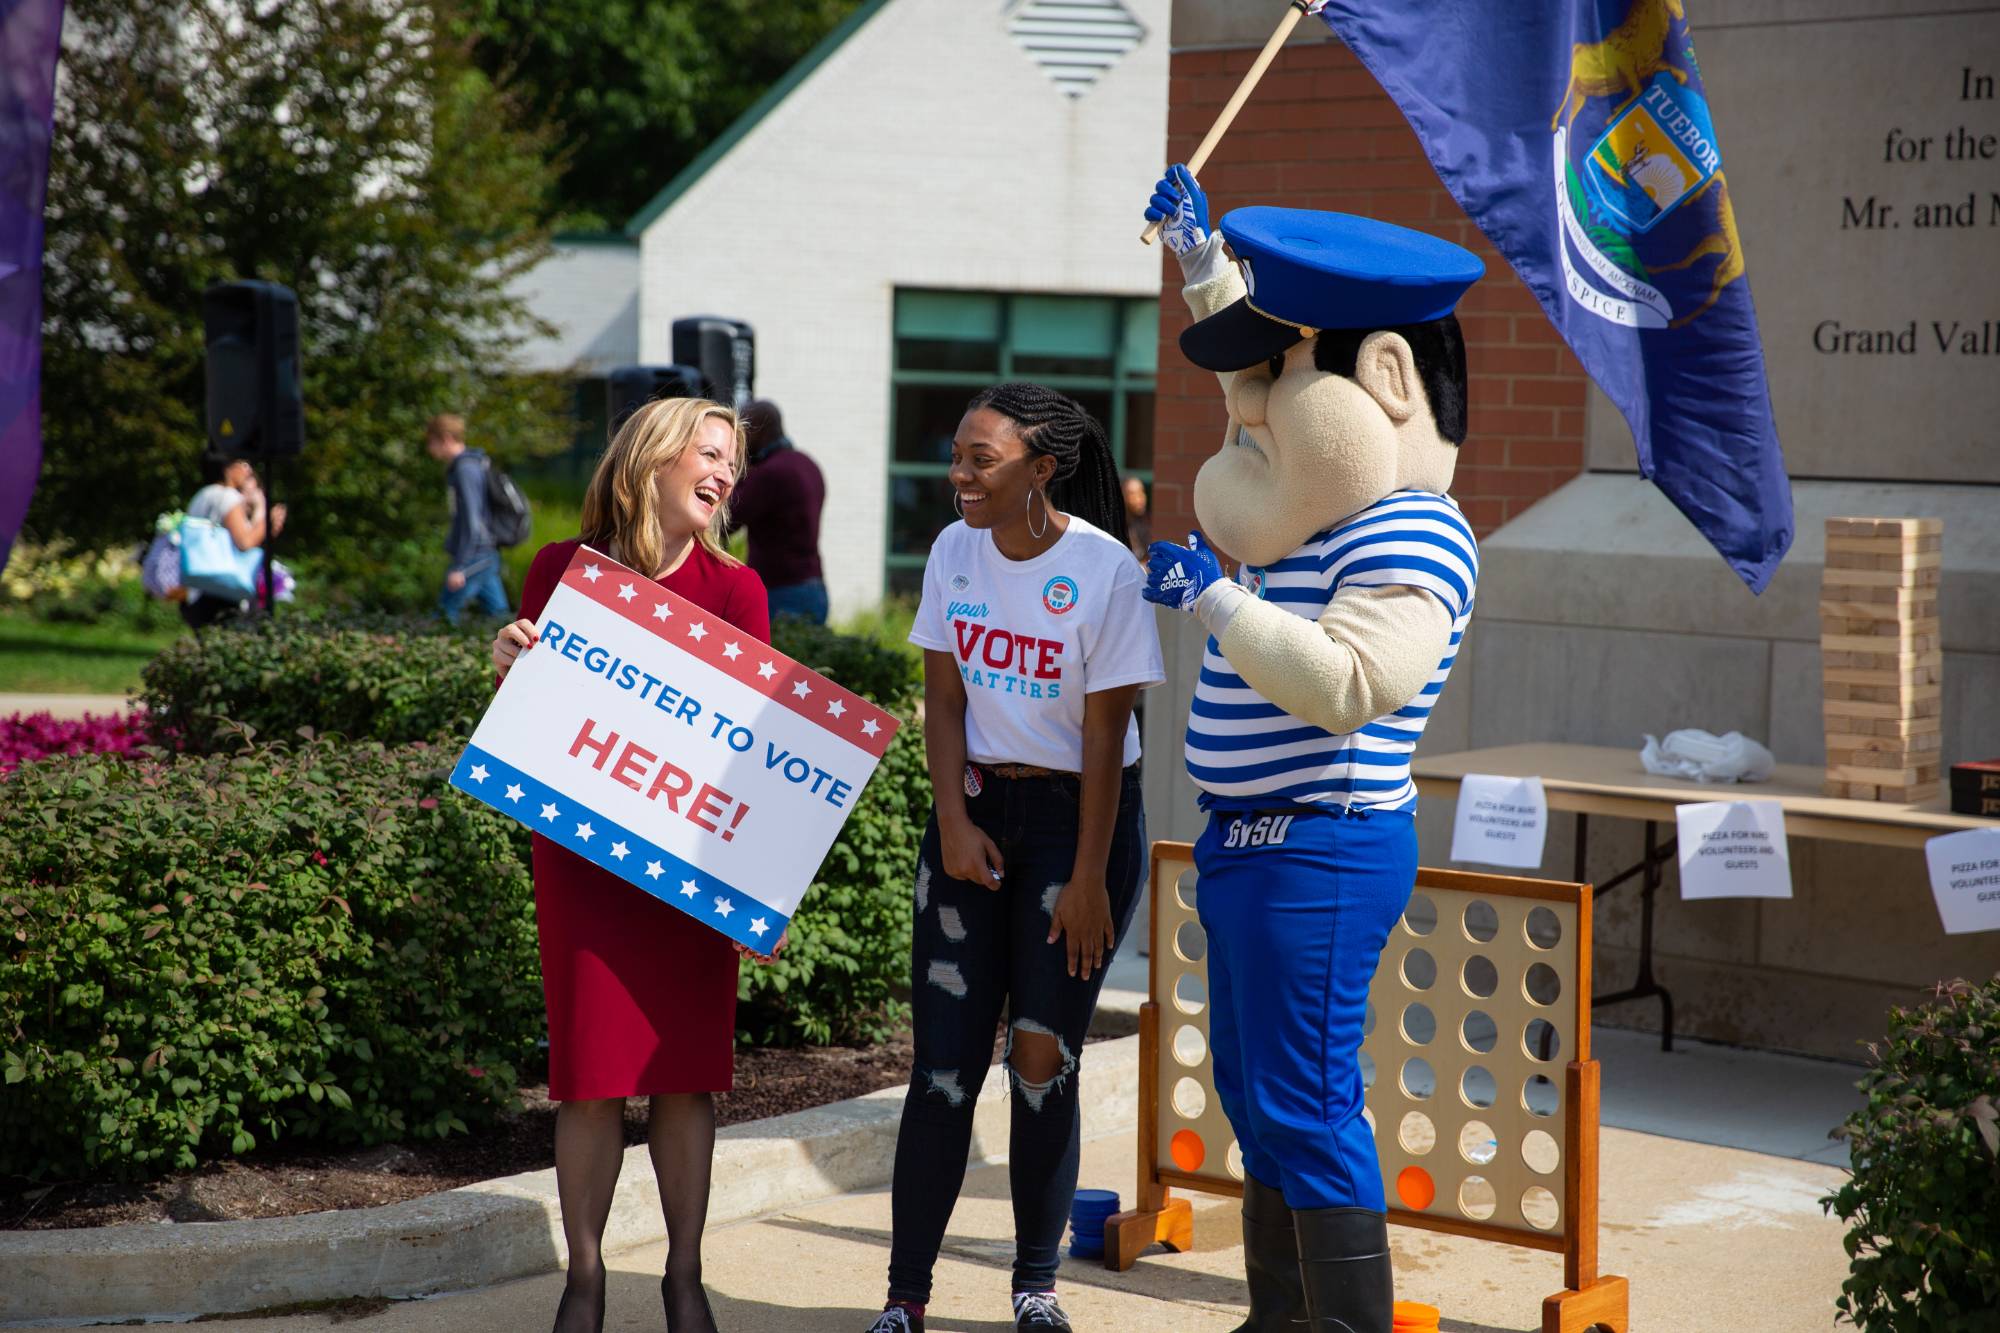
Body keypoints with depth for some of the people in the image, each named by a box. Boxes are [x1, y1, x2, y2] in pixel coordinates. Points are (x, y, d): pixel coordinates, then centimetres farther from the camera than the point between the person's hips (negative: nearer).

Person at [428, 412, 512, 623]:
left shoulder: (466, 470, -16)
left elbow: (471, 521, -21)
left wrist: (459, 567, -21)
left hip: (475, 556, -10)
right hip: (487, 555, 10)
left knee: (446, 612, -8)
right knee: (498, 613, 8)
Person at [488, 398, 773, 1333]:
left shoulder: (734, 589, 4)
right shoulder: (562, 570, 1)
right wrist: (510, 665, -15)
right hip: (583, 857, -1)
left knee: (685, 1071, 3)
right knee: (592, 1068, -1)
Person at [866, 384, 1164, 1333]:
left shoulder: (1105, 570, -14)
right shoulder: (955, 553, 0)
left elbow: (1105, 734, -12)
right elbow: (945, 700, 4)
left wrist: (1089, 878, -12)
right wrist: (952, 822, -7)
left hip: (1078, 812, -3)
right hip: (975, 802, 4)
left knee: (1042, 1058, -3)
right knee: (944, 1061, -2)